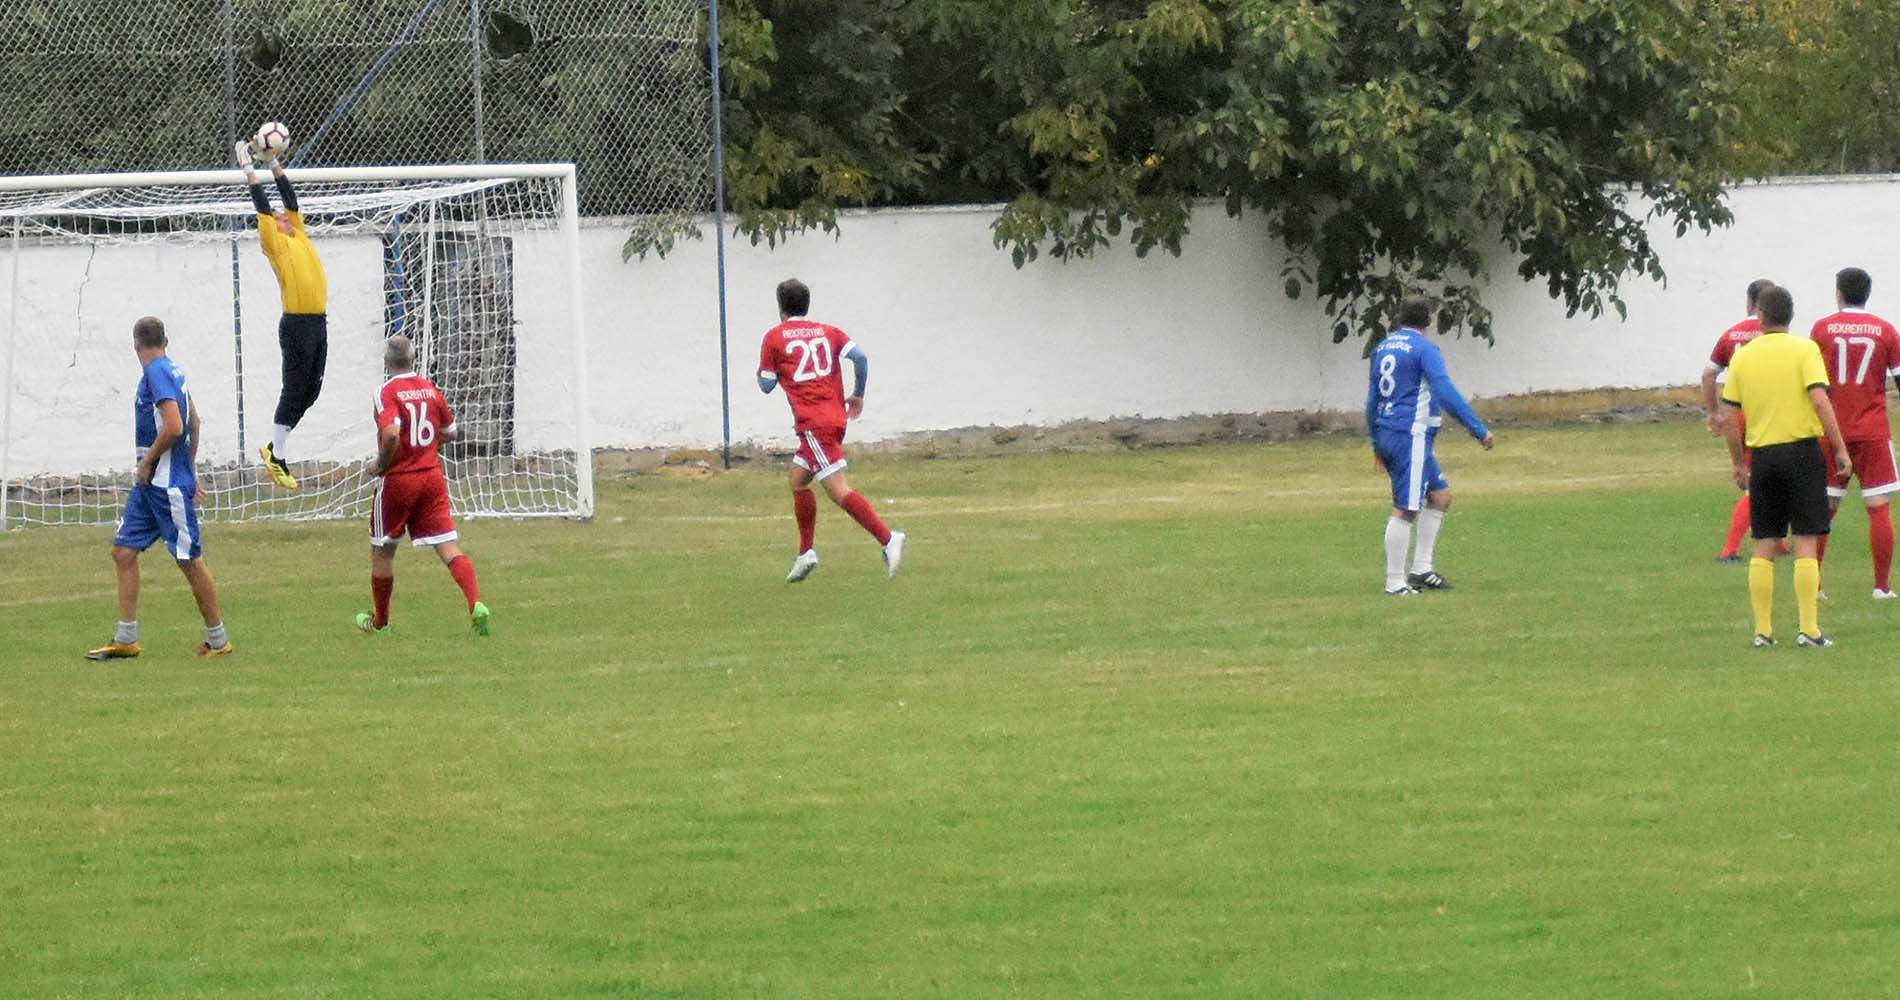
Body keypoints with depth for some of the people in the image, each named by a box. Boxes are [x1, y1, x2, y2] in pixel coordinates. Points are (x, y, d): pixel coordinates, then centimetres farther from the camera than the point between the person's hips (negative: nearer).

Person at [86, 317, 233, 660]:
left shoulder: (158, 374, -16)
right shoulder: (172, 371, 13)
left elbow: (174, 426, -26)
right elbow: (194, 421, 22)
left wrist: (148, 460, -13)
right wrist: (191, 470, 26)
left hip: (168, 484, -10)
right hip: (150, 483, 10)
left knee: (191, 561, -2)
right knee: (124, 551, 6)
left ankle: (218, 640, 6)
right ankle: (126, 640, 7)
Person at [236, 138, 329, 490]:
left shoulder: (299, 237, 17)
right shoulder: (276, 243, -1)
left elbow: (290, 197, 22)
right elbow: (262, 206, -4)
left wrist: (275, 163, 19)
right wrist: (248, 168, 0)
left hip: (319, 323, 7)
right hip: (297, 325, -7)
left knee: (310, 391, 9)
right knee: (294, 391, -5)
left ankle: (274, 447, 19)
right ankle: (276, 457, 1)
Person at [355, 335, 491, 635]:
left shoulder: (388, 393, -12)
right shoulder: (431, 389, 5)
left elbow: (391, 433, -27)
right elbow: (450, 432, 12)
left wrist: (381, 464, -11)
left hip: (398, 479, -4)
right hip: (433, 476, 4)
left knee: (382, 551, 14)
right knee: (447, 546, -1)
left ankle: (379, 620, 26)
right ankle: (476, 604, -23)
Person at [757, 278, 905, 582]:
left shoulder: (774, 338, 2)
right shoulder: (828, 332, 14)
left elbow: (766, 385, 3)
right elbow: (859, 356, 0)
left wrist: (767, 369, 25)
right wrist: (858, 395, 13)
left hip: (813, 422, -7)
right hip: (835, 415, 7)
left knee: (838, 489, -14)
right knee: (798, 480, 22)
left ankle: (888, 539, -29)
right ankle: (806, 554, 23)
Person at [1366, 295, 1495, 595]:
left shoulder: (1383, 348, 15)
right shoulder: (1425, 349, -10)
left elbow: (1372, 397, 21)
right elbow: (1446, 393, -20)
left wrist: (1376, 443, 29)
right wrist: (1480, 430, -19)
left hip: (1387, 435, 9)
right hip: (1411, 436, -9)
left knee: (1441, 495, 16)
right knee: (1406, 510, -5)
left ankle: (1421, 568, 13)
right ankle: (1395, 583, -4)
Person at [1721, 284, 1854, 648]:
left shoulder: (1742, 356, 5)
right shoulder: (1805, 349, -5)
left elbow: (1730, 417, 6)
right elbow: (1819, 400, -15)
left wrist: (1738, 463, 17)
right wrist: (1840, 450, -10)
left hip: (1762, 456, 3)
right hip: (1802, 450, -3)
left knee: (1763, 547, 8)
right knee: (1806, 545, -1)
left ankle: (1762, 630, 8)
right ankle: (1809, 629, -5)